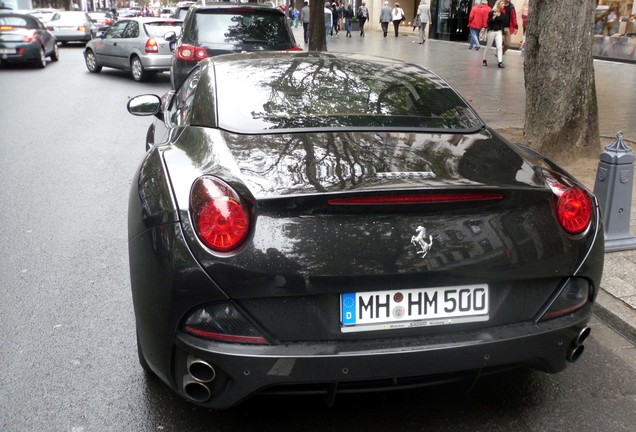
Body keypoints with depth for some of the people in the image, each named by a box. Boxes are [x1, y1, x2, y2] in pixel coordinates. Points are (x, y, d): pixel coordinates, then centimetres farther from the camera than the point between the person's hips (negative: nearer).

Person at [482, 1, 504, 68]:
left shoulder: (502, 14, 6)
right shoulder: (491, 12, -6)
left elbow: (502, 24, 12)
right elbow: (488, 22, -10)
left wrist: (502, 34, 13)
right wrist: (494, 16, -22)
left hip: (499, 32, 3)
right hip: (491, 31, -3)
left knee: (499, 47, -10)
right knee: (488, 46, 9)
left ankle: (500, 62, -14)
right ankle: (484, 60, 27)